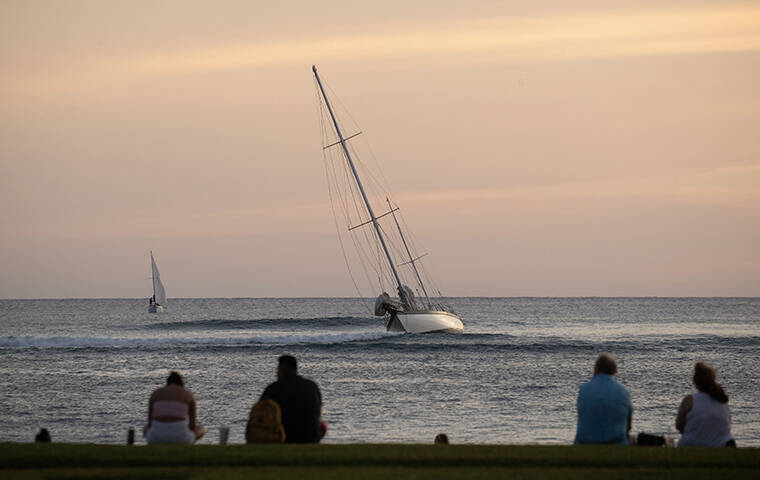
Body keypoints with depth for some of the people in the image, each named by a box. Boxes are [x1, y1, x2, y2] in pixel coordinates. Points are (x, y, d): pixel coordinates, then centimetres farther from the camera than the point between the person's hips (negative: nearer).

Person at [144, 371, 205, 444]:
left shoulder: (155, 393, 15)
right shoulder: (188, 394, 11)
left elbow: (150, 422, 14)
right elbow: (192, 424, 10)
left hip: (157, 438, 1)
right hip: (180, 437, -1)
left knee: (146, 429, 40)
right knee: (201, 429, 33)